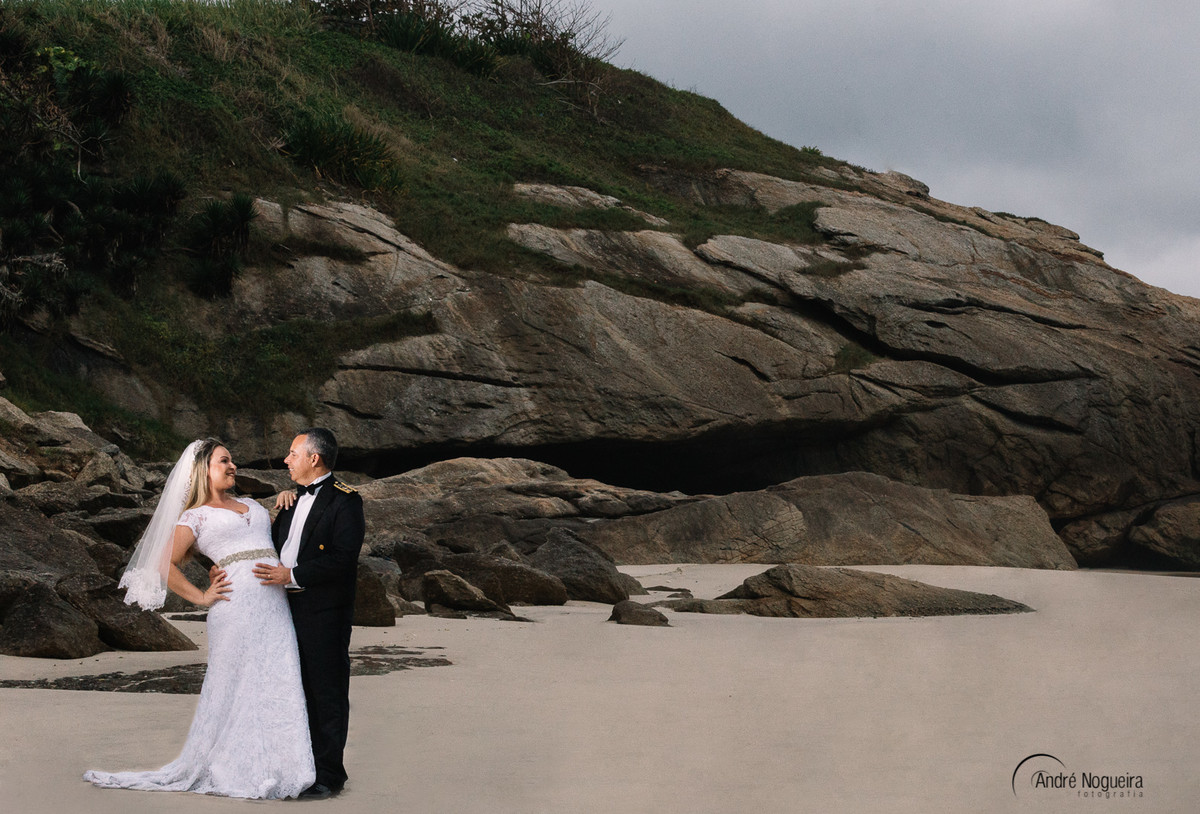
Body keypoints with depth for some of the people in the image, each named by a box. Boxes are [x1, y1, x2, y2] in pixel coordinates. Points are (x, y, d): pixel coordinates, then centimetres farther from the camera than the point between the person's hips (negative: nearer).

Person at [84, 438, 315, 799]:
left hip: (275, 604, 5)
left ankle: (270, 767, 10)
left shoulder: (251, 505, 25)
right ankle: (231, 769, 9)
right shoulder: (196, 516, 7)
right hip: (237, 604, -5)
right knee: (235, 686, -3)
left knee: (276, 684, 2)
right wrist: (201, 597, -3)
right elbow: (165, 565, 1)